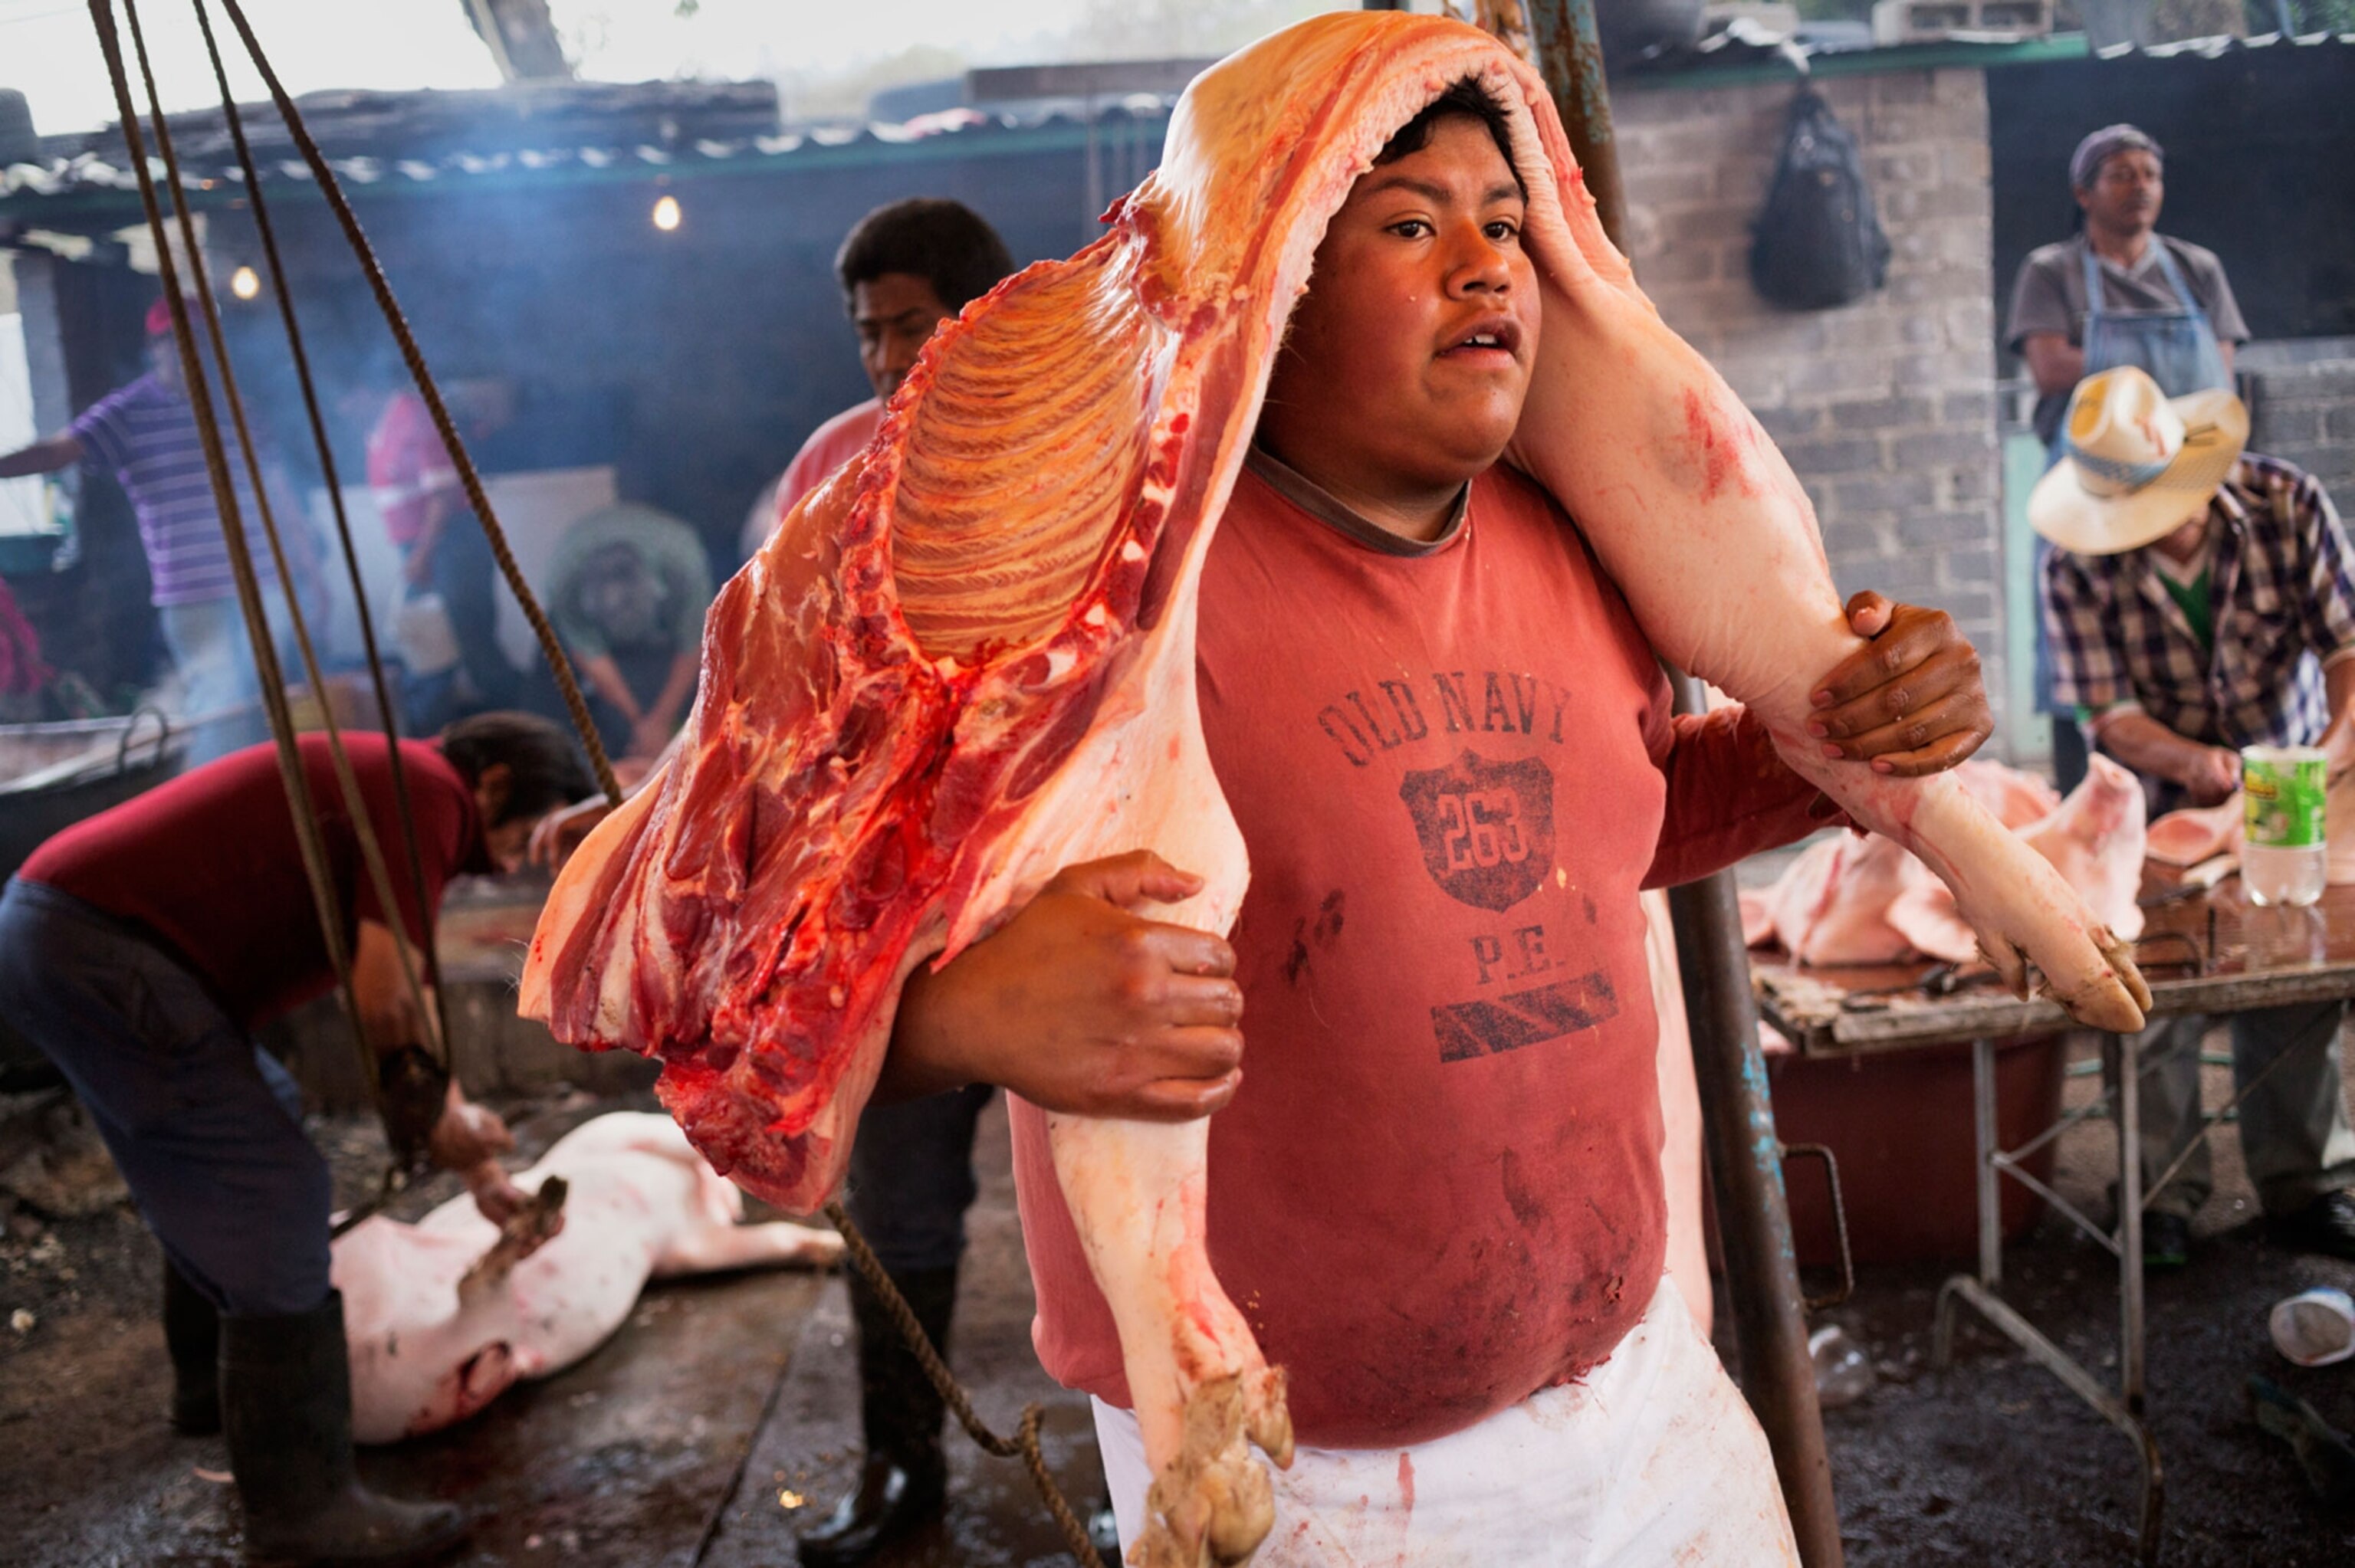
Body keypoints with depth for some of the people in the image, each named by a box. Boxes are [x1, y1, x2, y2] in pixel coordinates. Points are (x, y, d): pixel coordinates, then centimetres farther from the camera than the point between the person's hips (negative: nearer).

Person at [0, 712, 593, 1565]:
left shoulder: (387, 786, 20)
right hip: (97, 944, -11)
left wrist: (480, 1167, 28)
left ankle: (211, 1382, 41)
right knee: (272, 1193, -9)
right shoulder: (426, 792, -10)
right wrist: (440, 1122, 1)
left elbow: (404, 1006, 26)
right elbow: (383, 1008, -19)